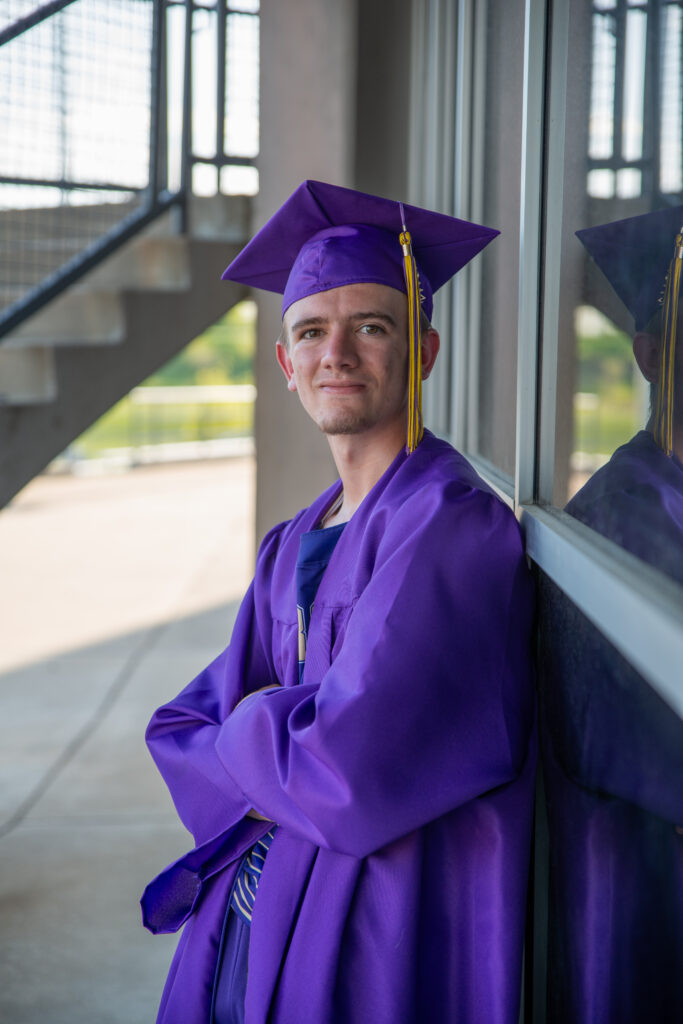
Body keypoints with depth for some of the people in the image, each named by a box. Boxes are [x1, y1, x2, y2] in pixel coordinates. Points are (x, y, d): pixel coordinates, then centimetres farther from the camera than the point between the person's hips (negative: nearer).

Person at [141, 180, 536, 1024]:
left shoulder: (452, 523, -18)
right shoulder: (293, 547, 7)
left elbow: (354, 763, -26)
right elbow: (180, 732, 6)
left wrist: (253, 726, -6)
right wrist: (284, 743, -13)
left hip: (376, 953, -7)